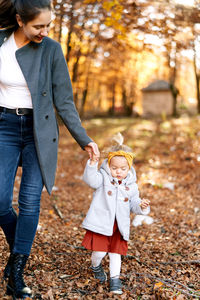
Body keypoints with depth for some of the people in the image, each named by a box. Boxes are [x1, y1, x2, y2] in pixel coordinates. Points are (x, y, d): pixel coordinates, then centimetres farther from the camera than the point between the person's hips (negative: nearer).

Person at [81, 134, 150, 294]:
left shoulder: (131, 185, 6)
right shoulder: (103, 177, -5)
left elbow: (134, 204, 11)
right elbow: (91, 179, -25)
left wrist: (141, 206, -11)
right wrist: (92, 163, -40)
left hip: (119, 225, 3)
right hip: (101, 222, -3)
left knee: (116, 252, 6)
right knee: (100, 250, -4)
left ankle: (115, 279, 20)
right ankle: (96, 266, 30)